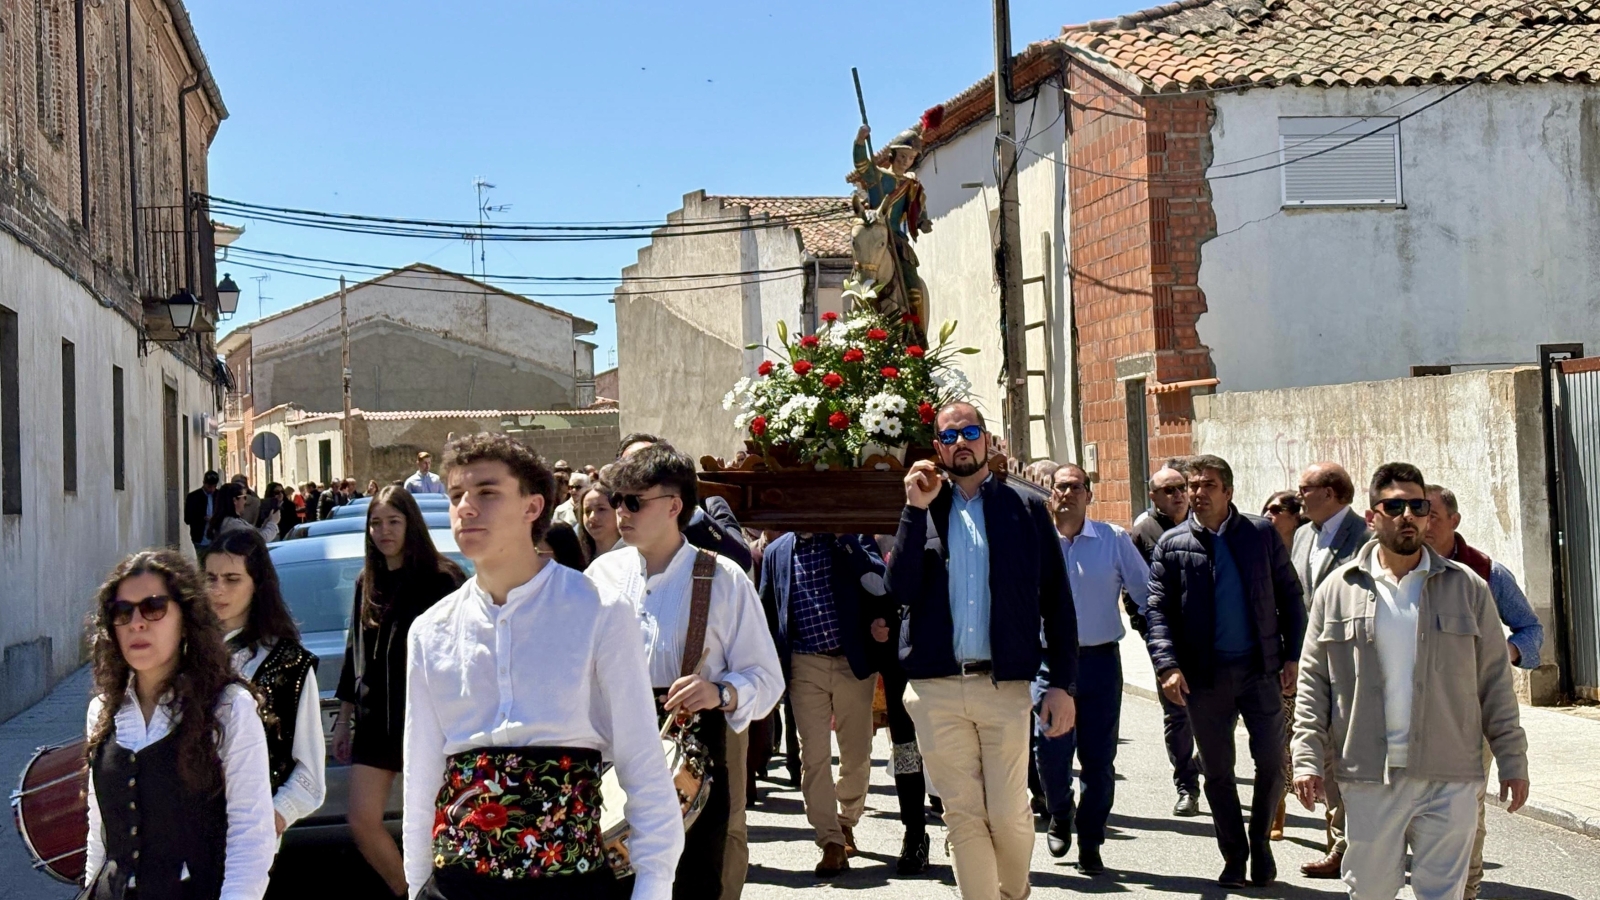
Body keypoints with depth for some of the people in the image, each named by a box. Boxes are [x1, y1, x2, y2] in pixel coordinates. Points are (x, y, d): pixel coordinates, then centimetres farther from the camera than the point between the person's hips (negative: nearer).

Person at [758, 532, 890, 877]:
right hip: (805, 666, 1)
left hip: (854, 661, 0)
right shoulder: (776, 552, 8)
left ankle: (846, 822, 32)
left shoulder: (851, 538, 2)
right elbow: (767, 611, 12)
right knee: (813, 756, -4)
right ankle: (832, 843, 1)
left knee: (857, 754, 9)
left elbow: (881, 585, -9)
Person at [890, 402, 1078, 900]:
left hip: (1005, 686, -1)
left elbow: (1057, 602, 3)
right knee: (962, 814, 5)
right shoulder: (920, 510, 11)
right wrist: (917, 508, -8)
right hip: (936, 687, 1)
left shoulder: (1026, 509, 6)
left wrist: (1063, 684, -4)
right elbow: (902, 588, -3)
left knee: (1009, 813, 2)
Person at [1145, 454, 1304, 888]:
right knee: (1216, 770, 7)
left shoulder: (1261, 533, 4)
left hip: (1260, 668, 0)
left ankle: (1260, 844, 23)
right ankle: (1234, 855, 22)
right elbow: (1157, 608, -2)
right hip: (1204, 674, 0)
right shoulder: (1171, 544, 2)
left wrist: (1293, 655, 0)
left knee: (1272, 761, 1)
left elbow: (1289, 595, 7)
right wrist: (1168, 665, -14)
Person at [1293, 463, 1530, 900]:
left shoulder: (1467, 588, 6)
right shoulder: (1338, 590, 5)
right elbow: (1312, 682, 6)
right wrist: (1307, 758, -2)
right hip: (1368, 780, 0)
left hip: (1449, 780, 0)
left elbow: (1494, 681, 7)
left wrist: (1513, 760, 5)